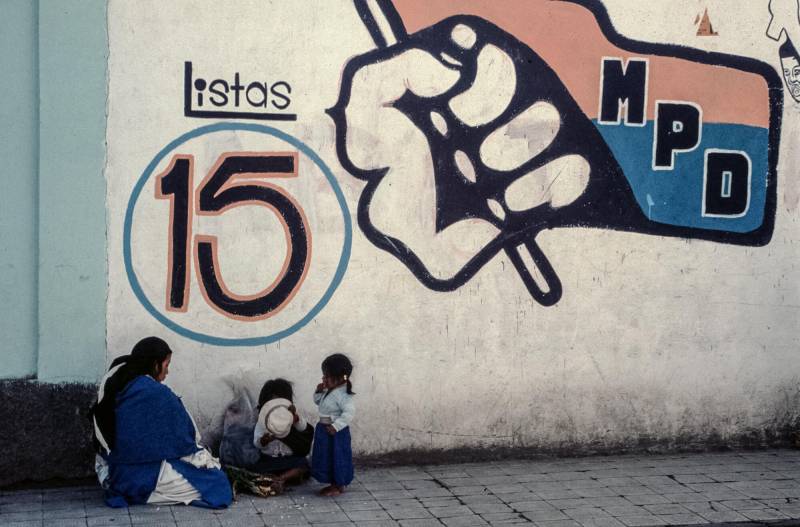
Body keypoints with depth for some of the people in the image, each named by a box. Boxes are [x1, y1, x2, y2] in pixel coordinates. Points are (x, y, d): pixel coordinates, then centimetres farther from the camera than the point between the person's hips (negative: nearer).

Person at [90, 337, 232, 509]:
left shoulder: (113, 388, 3)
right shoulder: (158, 394, -20)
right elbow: (181, 441, -12)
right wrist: (202, 457, 7)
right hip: (148, 478, -9)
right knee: (217, 482, -3)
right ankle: (149, 494, -1)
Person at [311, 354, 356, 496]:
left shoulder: (342, 394, -24)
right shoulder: (329, 391, 5)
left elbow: (349, 412, -31)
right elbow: (318, 401, 20)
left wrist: (336, 426, -31)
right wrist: (319, 391, -1)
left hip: (335, 432, -10)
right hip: (324, 430, 10)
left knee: (337, 458, 3)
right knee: (327, 458, 17)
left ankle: (339, 487, 15)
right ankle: (334, 484, 30)